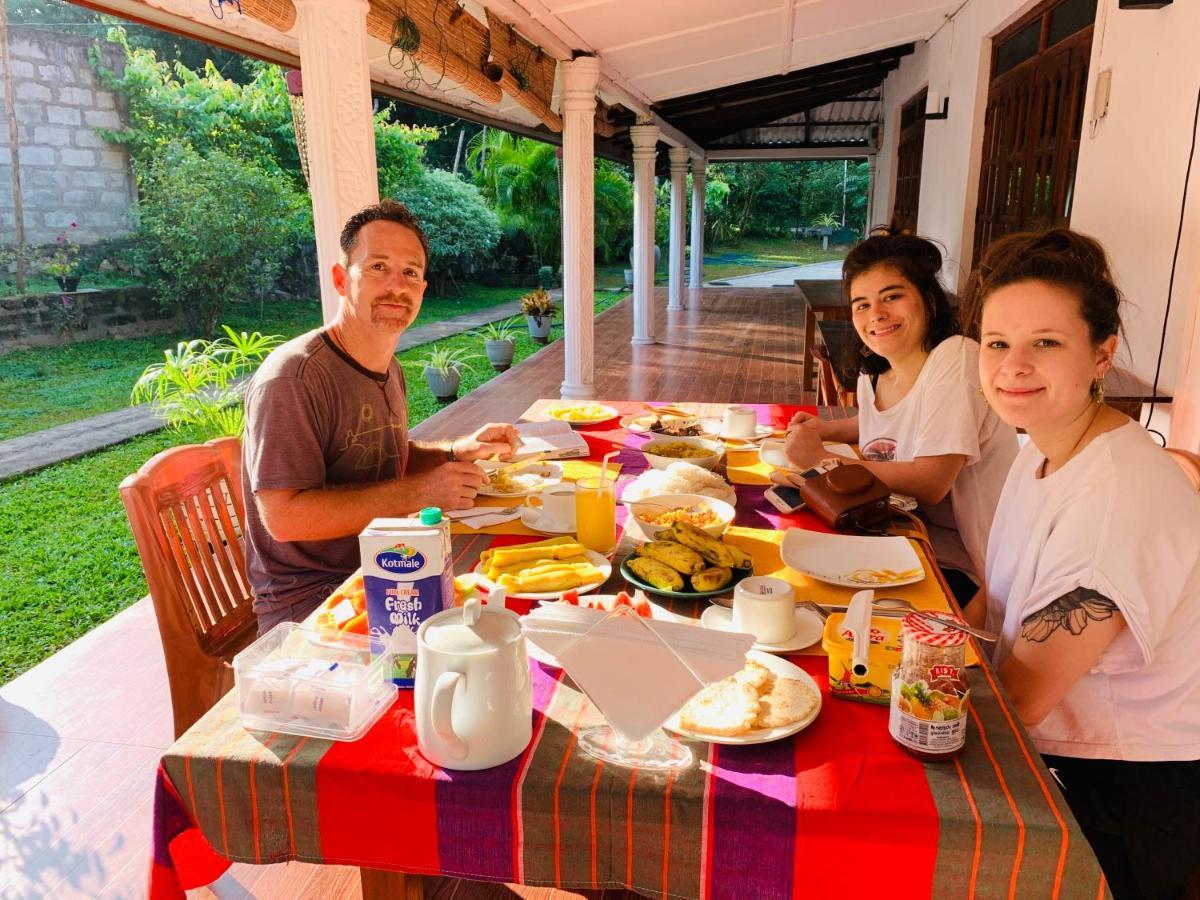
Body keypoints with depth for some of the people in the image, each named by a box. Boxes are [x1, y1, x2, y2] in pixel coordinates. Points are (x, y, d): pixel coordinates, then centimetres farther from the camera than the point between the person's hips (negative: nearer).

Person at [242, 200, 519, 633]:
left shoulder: (389, 370, 8)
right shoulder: (293, 378, -21)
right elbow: (284, 516, -26)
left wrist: (457, 452, 2)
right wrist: (418, 493, -26)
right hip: (308, 603, -8)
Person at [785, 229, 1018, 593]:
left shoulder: (956, 359, -18)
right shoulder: (873, 373, 4)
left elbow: (930, 483, -25)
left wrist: (822, 460, -21)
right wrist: (827, 429, 8)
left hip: (959, 567, -7)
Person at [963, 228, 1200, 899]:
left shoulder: (1122, 498, -29)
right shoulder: (1046, 451, 0)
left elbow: (1019, 696, -24)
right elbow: (1002, 599, 9)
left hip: (1123, 799, -7)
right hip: (1060, 753, 7)